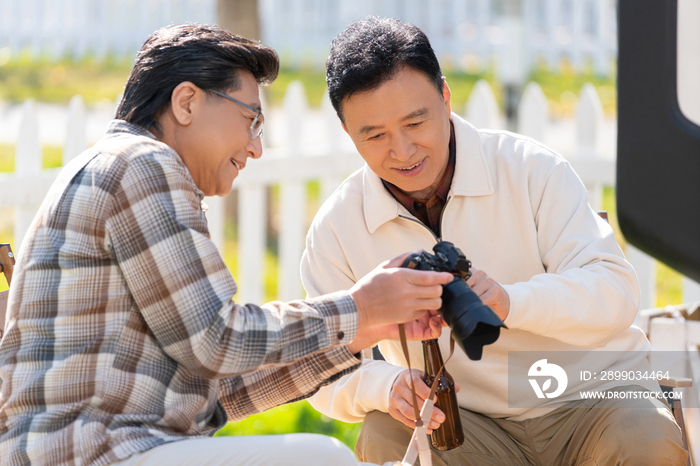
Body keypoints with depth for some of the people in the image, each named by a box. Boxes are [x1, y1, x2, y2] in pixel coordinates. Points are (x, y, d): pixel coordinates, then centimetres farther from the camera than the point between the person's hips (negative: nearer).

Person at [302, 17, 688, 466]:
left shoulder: (531, 168, -8)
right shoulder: (337, 228, -3)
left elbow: (616, 291, -16)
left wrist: (510, 301, -36)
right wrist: (385, 386, -29)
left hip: (591, 397, -2)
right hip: (471, 425, 2)